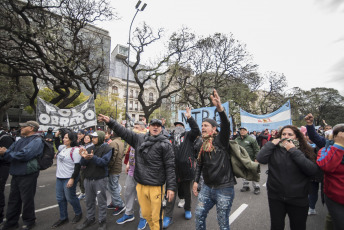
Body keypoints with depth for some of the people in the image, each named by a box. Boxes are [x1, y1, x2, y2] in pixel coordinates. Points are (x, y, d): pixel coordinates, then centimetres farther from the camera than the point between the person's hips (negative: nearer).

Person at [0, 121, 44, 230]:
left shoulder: (36, 140, -15)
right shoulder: (21, 140, 13)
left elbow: (24, 155, -25)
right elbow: (10, 151, 9)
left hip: (28, 175, -8)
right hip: (16, 174, 8)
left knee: (27, 199, 7)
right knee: (13, 199, 19)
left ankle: (29, 221, 27)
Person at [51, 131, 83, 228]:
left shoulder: (75, 150, -19)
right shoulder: (63, 148, 6)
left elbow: (78, 166, -21)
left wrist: (72, 179, -23)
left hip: (69, 178, -8)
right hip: (59, 177, 9)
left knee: (70, 198, 5)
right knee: (60, 198, 16)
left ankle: (78, 213, 31)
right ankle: (63, 218, 34)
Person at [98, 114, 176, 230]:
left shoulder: (165, 144, -8)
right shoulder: (139, 138, 6)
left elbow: (170, 166, -9)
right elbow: (124, 132, 12)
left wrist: (171, 187, -10)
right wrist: (110, 121, 7)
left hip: (156, 186, -5)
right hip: (141, 185, 5)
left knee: (156, 217, 6)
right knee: (145, 214, 20)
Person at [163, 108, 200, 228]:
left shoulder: (188, 135, 4)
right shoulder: (171, 137, 9)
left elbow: (196, 130, -16)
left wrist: (189, 118, -22)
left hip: (186, 169, -1)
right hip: (173, 170, 1)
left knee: (187, 192, 18)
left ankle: (187, 210, 41)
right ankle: (168, 216, 20)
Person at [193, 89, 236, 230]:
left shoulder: (220, 140, -11)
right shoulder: (202, 145, 7)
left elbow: (226, 125, -31)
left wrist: (219, 108, -46)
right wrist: (196, 181, 12)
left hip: (224, 188, -5)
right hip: (207, 187, 6)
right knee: (199, 214, 15)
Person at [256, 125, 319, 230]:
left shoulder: (304, 151, -4)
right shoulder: (274, 150, -4)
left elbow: (313, 170, -18)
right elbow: (260, 159, -17)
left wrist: (294, 151, -19)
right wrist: (271, 143, -12)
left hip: (298, 199, 0)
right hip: (275, 197, 0)